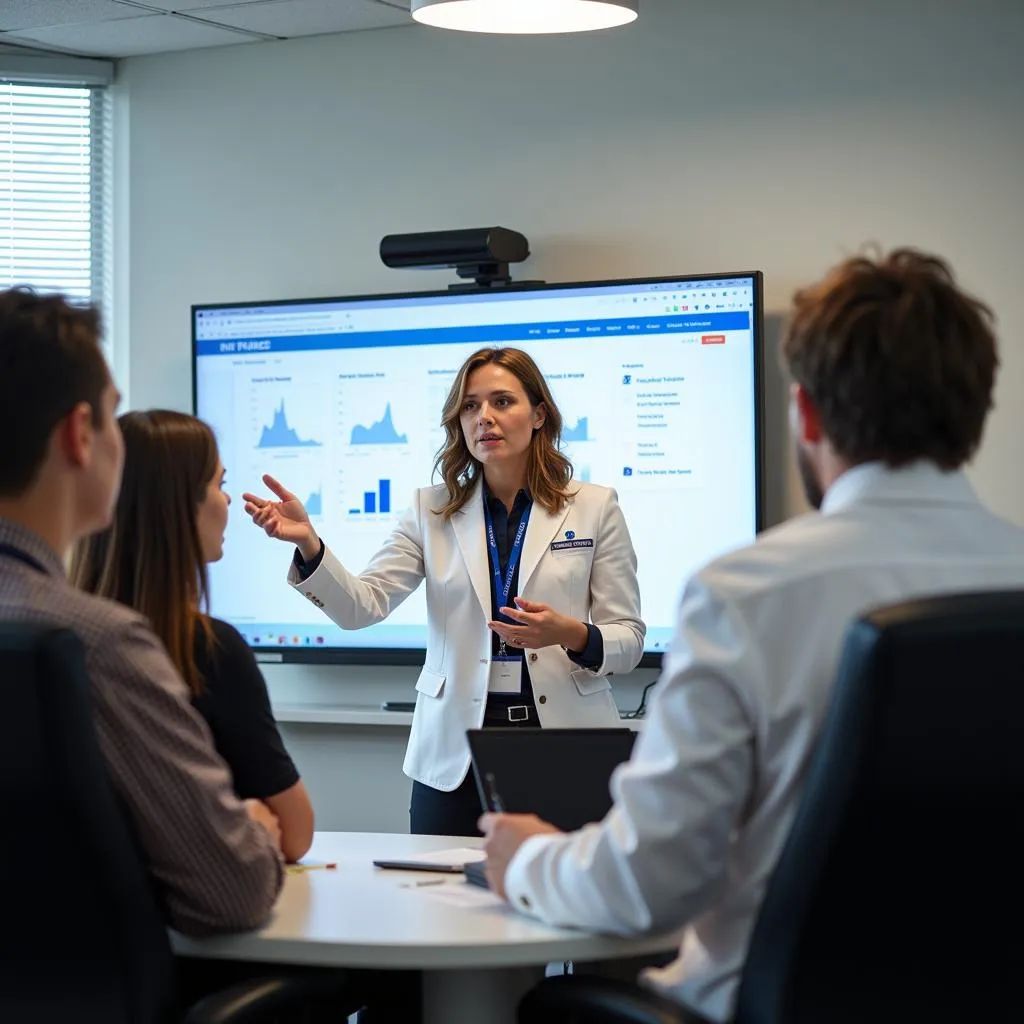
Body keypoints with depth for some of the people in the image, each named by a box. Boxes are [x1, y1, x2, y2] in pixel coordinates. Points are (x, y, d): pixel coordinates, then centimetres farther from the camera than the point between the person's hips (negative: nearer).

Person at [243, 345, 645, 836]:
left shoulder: (595, 507, 4)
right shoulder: (433, 511, 8)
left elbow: (629, 639, 3)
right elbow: (362, 605, -5)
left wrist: (570, 634, -18)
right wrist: (308, 544, -22)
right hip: (455, 755, 1)